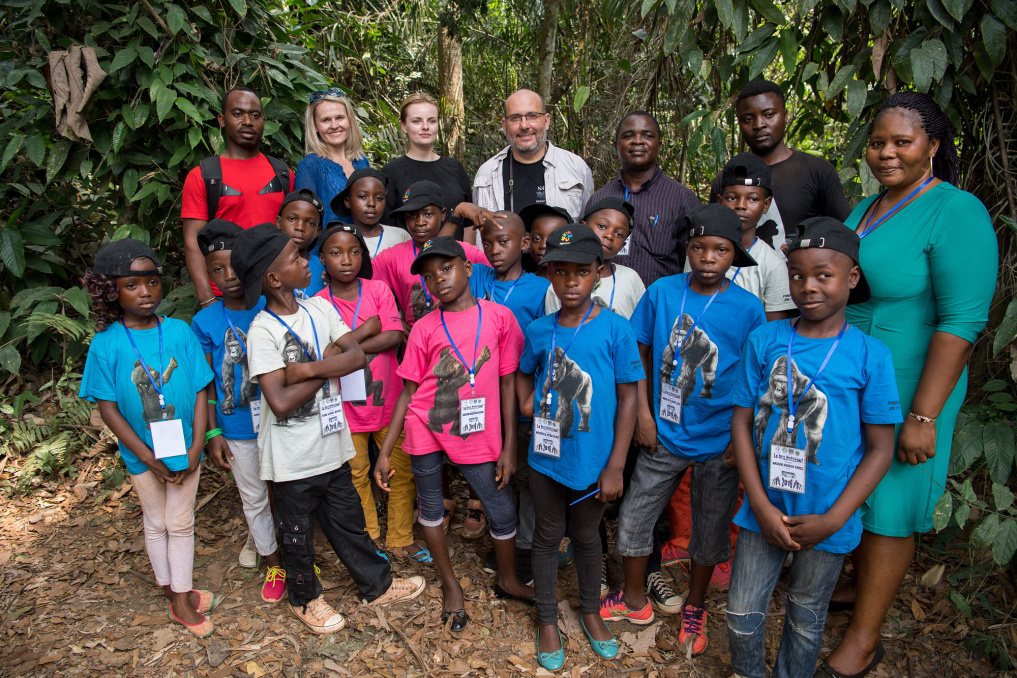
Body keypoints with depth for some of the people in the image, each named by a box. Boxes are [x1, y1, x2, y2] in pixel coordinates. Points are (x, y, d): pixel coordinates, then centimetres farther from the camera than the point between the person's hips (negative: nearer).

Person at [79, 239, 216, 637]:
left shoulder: (179, 331, -10)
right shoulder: (105, 345, -13)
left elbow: (200, 391, -6)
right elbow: (108, 409, -10)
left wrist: (196, 448, -11)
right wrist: (149, 459, -12)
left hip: (185, 450, 1)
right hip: (143, 455, -1)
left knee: (181, 523, 14)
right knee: (156, 523, 18)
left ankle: (182, 597, 29)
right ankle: (172, 590, 36)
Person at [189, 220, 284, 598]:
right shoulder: (206, 322, -6)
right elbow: (207, 383, -1)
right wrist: (212, 433, -2)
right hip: (237, 428, 1)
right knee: (253, 498, 15)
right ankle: (274, 564, 34)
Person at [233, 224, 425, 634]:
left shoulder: (320, 308, -1)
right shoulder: (262, 331, -19)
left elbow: (358, 356, -10)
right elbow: (281, 402, -25)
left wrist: (307, 369, -23)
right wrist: (329, 364, -15)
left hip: (331, 443, 5)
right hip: (292, 457, -5)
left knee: (348, 520, 22)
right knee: (297, 532, 16)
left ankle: (376, 585, 39)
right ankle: (305, 599, 40)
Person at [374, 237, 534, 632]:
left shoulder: (499, 316, -4)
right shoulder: (424, 329, -2)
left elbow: (507, 383, 0)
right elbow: (408, 392, 2)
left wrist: (509, 447, 0)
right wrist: (385, 451, 0)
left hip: (478, 434, 0)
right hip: (426, 429, 1)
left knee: (502, 511, 8)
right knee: (430, 508, 14)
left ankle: (507, 581, 36)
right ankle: (451, 586, 38)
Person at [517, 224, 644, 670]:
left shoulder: (616, 330, -13)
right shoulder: (538, 331, -4)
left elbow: (628, 399, -9)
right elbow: (524, 374, 16)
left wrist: (615, 467, -10)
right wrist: (527, 404, -4)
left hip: (593, 461, -1)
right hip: (546, 458, 2)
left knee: (587, 537, 19)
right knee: (548, 537, 17)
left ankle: (591, 611, 44)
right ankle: (547, 620, 37)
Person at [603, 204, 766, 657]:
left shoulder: (748, 309, -10)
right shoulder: (662, 292, -6)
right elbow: (640, 354, 2)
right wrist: (643, 414, -2)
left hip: (718, 445, -1)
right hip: (663, 435, 1)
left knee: (710, 534, 16)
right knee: (632, 519, 9)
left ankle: (694, 606, 42)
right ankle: (635, 601, 35)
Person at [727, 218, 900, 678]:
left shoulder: (870, 355, -9)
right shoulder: (764, 341, -5)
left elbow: (880, 449, -6)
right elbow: (742, 422, -3)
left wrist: (832, 520, -11)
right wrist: (761, 505, -10)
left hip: (827, 518, -1)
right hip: (766, 509, 1)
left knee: (806, 618, 18)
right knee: (742, 613, 12)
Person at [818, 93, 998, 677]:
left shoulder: (957, 212, -14)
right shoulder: (866, 209, 10)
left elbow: (962, 320, -20)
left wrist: (923, 415, -23)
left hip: (906, 391, -7)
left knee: (889, 506, 4)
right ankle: (863, 587, 40)